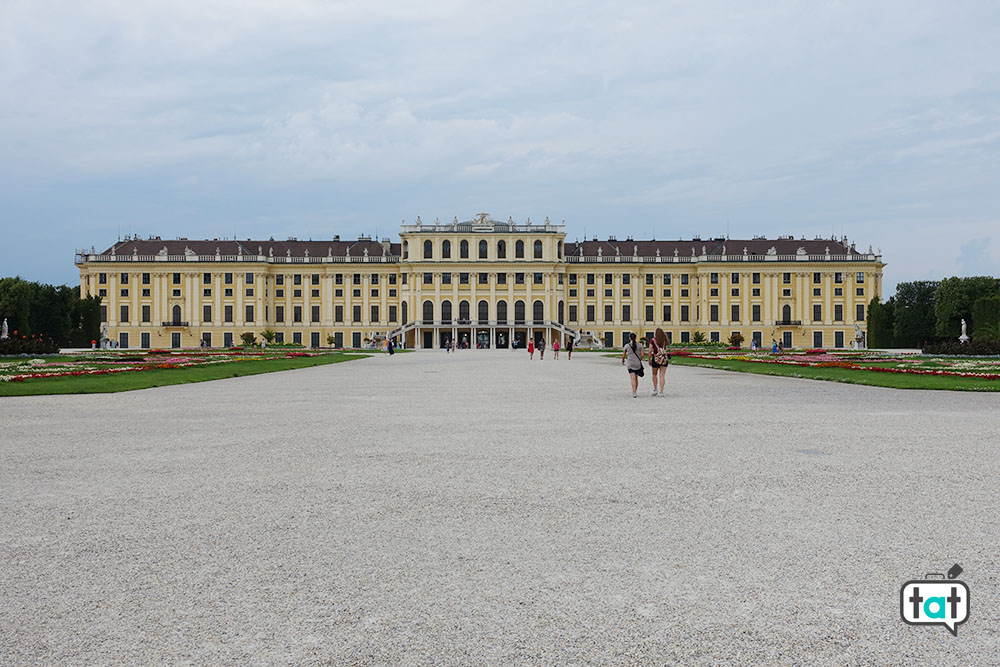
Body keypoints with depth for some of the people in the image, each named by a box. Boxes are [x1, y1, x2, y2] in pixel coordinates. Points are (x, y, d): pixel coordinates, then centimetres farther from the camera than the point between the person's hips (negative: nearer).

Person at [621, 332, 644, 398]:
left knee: (633, 378, -9)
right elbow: (642, 354, -1)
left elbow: (623, 355, 2)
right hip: (638, 364, 3)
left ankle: (634, 393, -22)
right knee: (636, 378, 16)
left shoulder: (627, 345, -3)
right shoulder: (639, 345, 2)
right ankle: (635, 392, 22)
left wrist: (622, 361, 21)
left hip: (630, 364, -2)